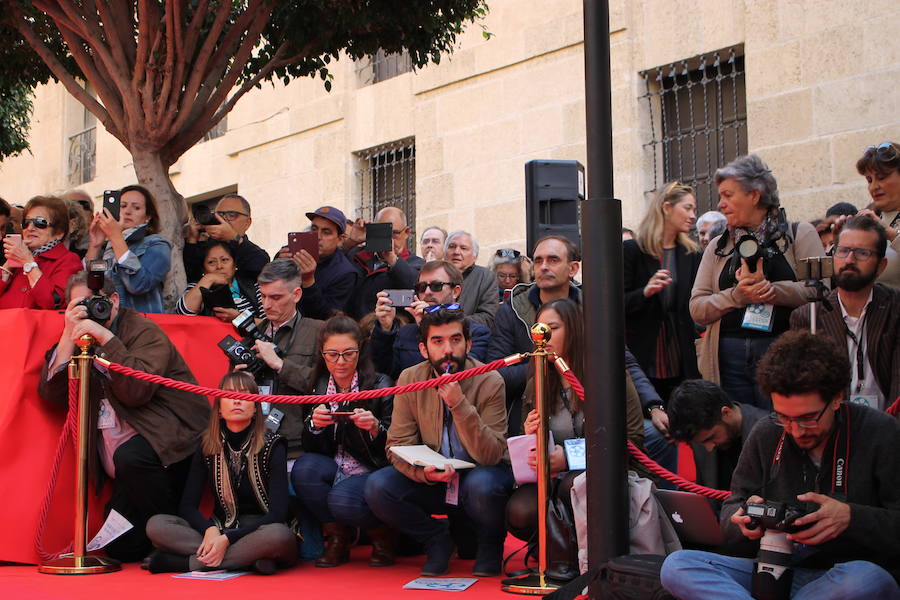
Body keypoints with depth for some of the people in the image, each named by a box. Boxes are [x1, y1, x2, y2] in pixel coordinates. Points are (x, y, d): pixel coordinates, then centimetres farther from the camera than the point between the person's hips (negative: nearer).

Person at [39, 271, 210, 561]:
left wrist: (105, 337, -19)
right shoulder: (79, 339, 14)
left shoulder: (144, 331, -3)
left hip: (169, 441, -5)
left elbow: (137, 391, -19)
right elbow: (51, 392, 1)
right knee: (119, 548, -8)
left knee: (129, 456, -38)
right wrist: (69, 335, -6)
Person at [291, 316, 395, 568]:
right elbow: (310, 449, 3)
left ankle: (382, 537, 1)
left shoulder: (380, 386, -6)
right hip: (334, 471, 4)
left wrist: (375, 428, -27)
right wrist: (315, 425, -18)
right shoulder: (318, 388, 4)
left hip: (373, 472, -4)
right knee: (303, 468, -27)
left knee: (342, 499, -33)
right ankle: (337, 538, -5)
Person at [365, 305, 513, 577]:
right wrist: (423, 471, -28)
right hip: (432, 482, 3)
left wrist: (459, 404, -35)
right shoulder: (410, 380, -7)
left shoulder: (489, 382, -16)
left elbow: (490, 456, -23)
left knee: (482, 484, -37)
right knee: (377, 487, -23)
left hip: (478, 475, -2)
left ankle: (490, 543, 0)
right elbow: (398, 445, -6)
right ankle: (437, 539, 4)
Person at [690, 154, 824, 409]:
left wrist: (771, 289, -18)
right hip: (728, 360, 3)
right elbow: (697, 309, 7)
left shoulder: (799, 234, 7)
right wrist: (737, 295, -10)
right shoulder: (717, 247, 17)